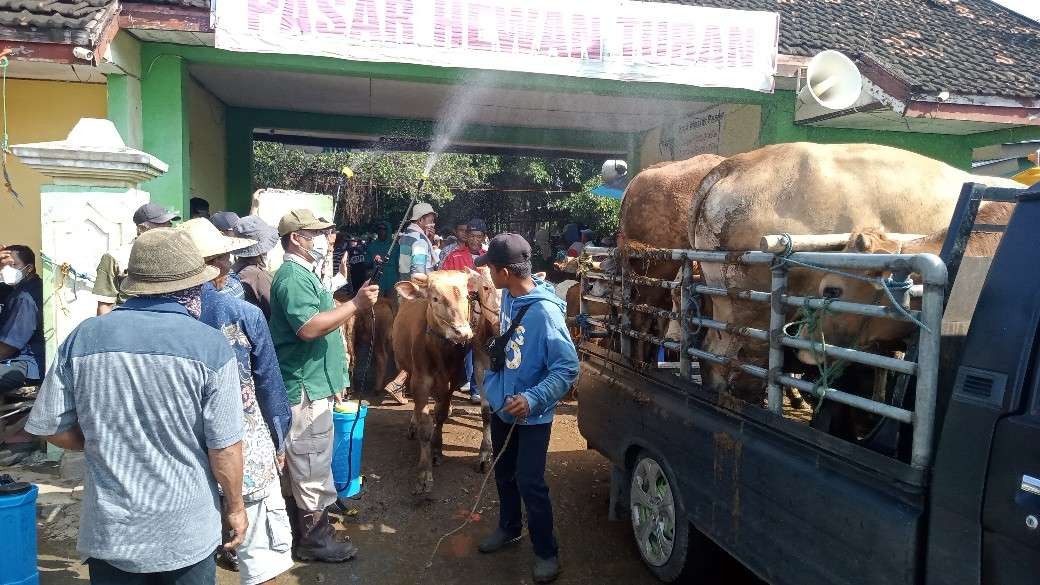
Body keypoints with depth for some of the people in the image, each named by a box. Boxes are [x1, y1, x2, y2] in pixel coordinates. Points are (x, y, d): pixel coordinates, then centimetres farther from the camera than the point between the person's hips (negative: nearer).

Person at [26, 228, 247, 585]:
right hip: (186, 533, -2)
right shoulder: (210, 346, -15)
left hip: (108, 531, 3)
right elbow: (224, 447, -13)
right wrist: (235, 507, 2)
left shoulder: (83, 337, -6)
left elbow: (50, 428, 0)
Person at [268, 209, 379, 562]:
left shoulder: (303, 274, 15)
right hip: (306, 387, -11)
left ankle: (315, 512, 37)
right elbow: (309, 327, -30)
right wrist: (356, 304, -27)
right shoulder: (293, 276, -19)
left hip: (313, 383, 11)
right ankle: (314, 538, 11)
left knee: (312, 460, 22)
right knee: (313, 463, 0)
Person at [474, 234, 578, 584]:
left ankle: (546, 552, 21)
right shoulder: (508, 297, -5)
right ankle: (509, 528, 44)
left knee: (530, 484, 1)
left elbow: (568, 368, -27)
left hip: (531, 417, -7)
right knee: (504, 474, 22)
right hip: (501, 407, 8)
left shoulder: (545, 312, -28)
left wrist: (533, 399, -36)